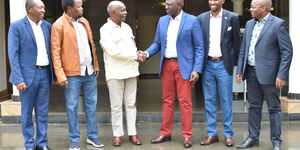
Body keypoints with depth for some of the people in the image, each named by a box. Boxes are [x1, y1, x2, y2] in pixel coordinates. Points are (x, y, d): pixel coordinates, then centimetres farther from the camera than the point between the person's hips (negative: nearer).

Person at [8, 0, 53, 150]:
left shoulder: (47, 26, 8)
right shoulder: (17, 26, -6)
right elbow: (13, 54, -9)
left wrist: (53, 72, 8)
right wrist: (18, 79, -15)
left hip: (45, 73, 4)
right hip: (28, 74, -4)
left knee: (43, 112, 10)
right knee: (27, 112, 7)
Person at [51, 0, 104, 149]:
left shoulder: (84, 22, 11)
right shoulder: (58, 25, -8)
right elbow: (55, 52, -11)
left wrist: (96, 65, 13)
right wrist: (60, 75, -16)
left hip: (90, 72, 6)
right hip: (72, 74, -6)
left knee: (91, 105, 12)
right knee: (72, 107, 3)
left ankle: (92, 136, 24)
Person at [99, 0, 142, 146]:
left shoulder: (127, 27, 11)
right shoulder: (105, 29, -8)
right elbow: (113, 51, -17)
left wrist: (136, 60, -2)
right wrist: (134, 55, -11)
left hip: (131, 71, 5)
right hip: (115, 73, -5)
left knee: (131, 104, 8)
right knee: (116, 105, 2)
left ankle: (132, 133, 14)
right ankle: (117, 134, 12)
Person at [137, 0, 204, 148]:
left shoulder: (192, 21, -6)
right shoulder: (162, 20, 8)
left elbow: (199, 48, -6)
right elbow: (157, 43, 12)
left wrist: (197, 69, -13)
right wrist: (146, 53, -7)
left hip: (184, 66, -4)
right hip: (166, 65, 5)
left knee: (185, 101, -1)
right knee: (167, 100, 11)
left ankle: (187, 135, 9)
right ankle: (165, 133, 20)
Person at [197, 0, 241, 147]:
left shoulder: (232, 17, -2)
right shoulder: (201, 18, 4)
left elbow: (237, 42, 3)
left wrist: (234, 63, 2)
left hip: (224, 64, -2)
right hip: (207, 64, 2)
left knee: (226, 101, 4)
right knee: (209, 101, 7)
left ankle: (228, 134, 14)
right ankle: (212, 133, 17)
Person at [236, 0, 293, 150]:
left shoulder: (278, 24, -9)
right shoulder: (250, 24, 11)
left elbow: (287, 51, -11)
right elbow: (243, 49, 14)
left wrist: (282, 75, -15)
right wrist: (240, 70, 9)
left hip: (268, 73, -6)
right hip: (251, 72, 6)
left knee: (274, 108, 4)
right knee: (253, 106, 13)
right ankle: (253, 138, 23)